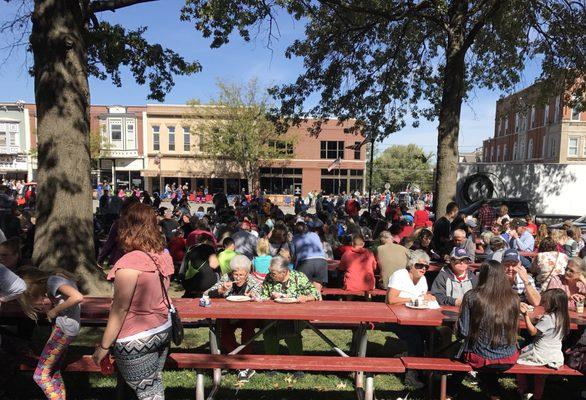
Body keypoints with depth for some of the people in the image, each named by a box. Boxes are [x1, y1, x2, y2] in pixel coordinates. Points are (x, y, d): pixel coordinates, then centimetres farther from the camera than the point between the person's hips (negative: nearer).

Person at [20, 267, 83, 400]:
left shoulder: (52, 280, -14)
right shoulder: (58, 277, 14)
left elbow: (78, 297, -29)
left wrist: (54, 311, -16)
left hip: (64, 329, -10)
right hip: (64, 327, 10)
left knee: (40, 376, -2)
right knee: (54, 371, 16)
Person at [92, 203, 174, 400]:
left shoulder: (130, 262, -23)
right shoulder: (164, 256, -1)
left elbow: (120, 308, -18)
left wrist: (103, 346, -8)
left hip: (136, 340, -6)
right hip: (163, 331, 7)